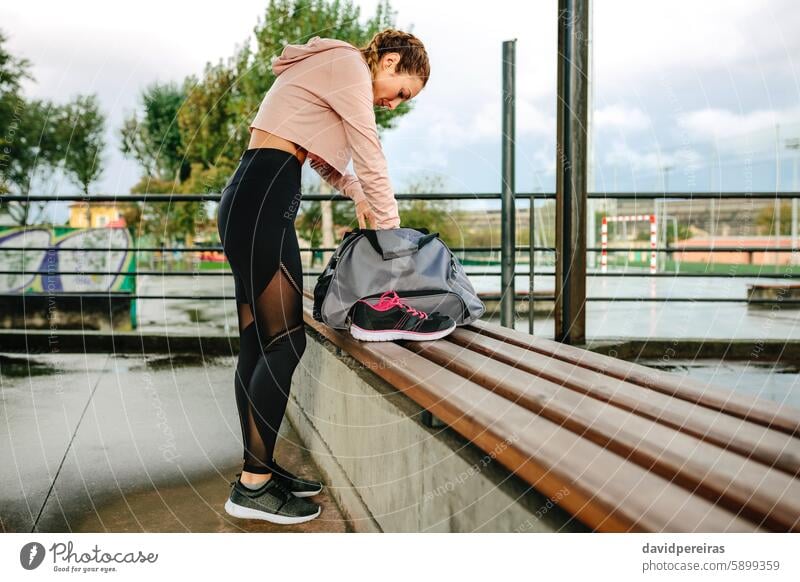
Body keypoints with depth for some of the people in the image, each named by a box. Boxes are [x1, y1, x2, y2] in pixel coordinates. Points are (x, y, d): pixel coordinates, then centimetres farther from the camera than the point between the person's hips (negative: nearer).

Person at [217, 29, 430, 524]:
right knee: (286, 341, -9)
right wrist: (391, 234, -2)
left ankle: (260, 470, 16)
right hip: (262, 203, -10)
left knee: (259, 344, 9)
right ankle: (252, 488, -4)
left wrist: (357, 195, 23)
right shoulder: (350, 66, -6)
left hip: (252, 203, 10)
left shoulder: (331, 67, 25)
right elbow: (372, 161, -9)